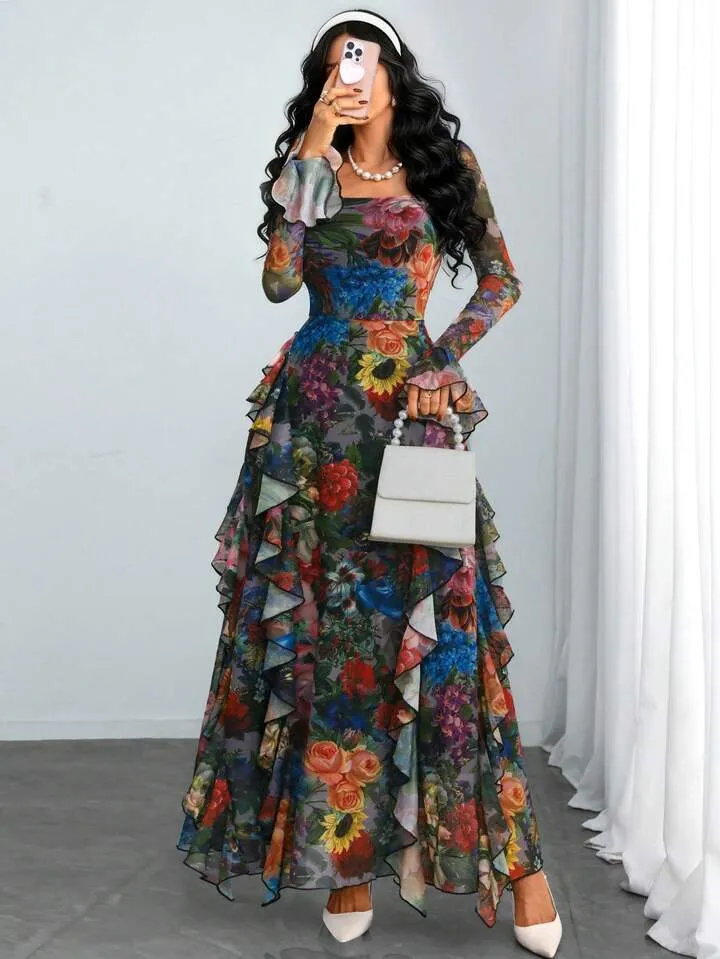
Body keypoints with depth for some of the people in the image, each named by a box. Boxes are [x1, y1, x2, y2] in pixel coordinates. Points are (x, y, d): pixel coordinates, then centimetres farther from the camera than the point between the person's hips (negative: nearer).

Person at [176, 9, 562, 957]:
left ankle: (511, 849, 2)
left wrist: (447, 359, -2)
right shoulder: (308, 168, 9)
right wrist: (310, 156, -9)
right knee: (320, 616, 0)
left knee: (436, 617, -6)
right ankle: (344, 842, 10)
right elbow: (279, 281, -7)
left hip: (412, 408, -1)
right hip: (316, 415, 2)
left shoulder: (447, 163, 8)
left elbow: (502, 282, 12)